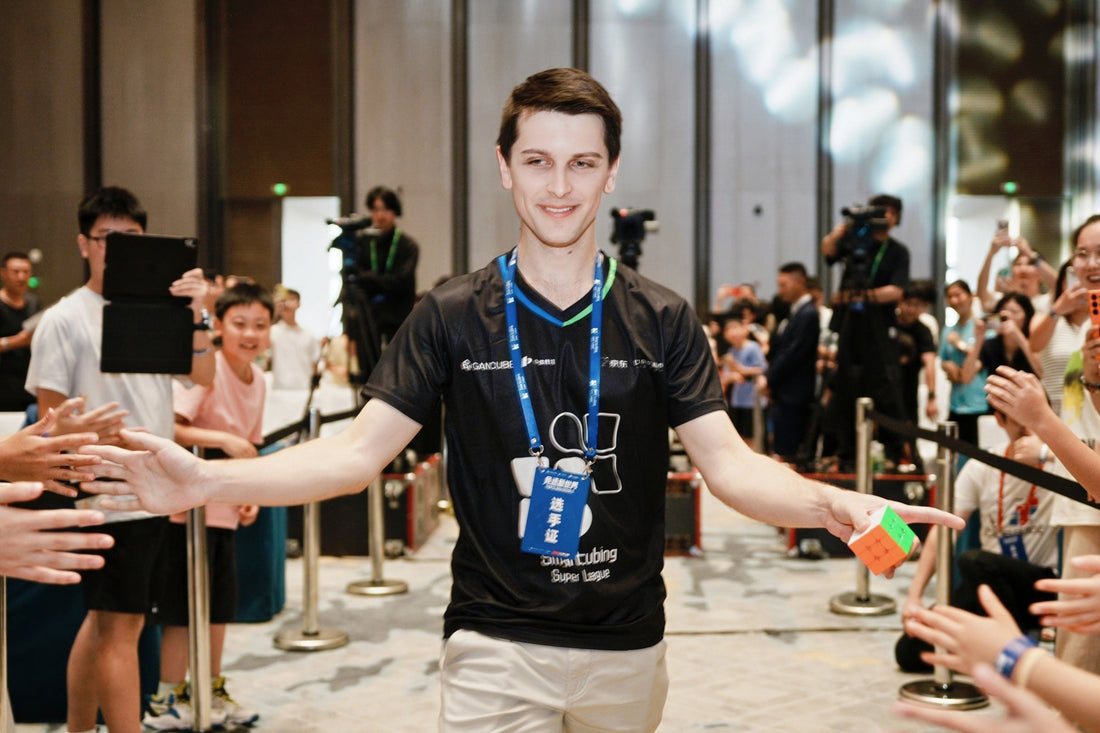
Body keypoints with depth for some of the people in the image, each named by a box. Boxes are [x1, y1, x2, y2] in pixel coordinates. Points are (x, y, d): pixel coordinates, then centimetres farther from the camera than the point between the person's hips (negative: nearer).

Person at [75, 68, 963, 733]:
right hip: (496, 643, -2)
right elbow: (359, 450, -8)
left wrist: (828, 502, -29)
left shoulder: (663, 321, -2)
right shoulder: (452, 317, -4)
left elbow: (728, 463, -9)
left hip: (626, 644, 2)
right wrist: (204, 480, -22)